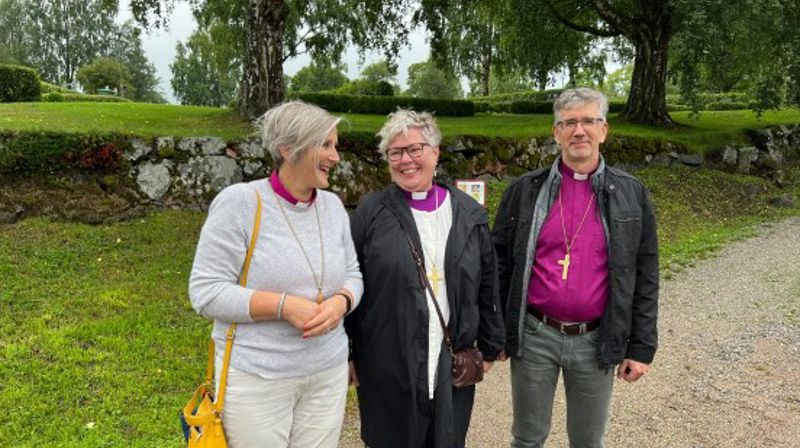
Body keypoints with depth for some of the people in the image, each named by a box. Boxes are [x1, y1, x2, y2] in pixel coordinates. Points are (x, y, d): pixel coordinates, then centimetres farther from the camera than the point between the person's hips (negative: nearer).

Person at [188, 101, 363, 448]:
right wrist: (285, 305, -22)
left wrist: (341, 302, -13)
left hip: (328, 373, 5)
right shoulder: (239, 202, -13)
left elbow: (352, 274, 9)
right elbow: (205, 292, -14)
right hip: (256, 379, -4)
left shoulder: (333, 205, 3)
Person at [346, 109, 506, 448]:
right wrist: (346, 354, -2)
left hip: (453, 365, 2)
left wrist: (490, 347, 9)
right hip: (386, 366, -2)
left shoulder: (469, 214, 5)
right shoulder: (372, 212, -2)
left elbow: (487, 286, 9)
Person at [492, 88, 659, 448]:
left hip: (597, 341, 1)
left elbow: (644, 276, 1)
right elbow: (501, 265, 2)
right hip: (533, 337, 0)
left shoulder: (631, 195, 0)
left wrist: (641, 346, 0)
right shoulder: (524, 190, -2)